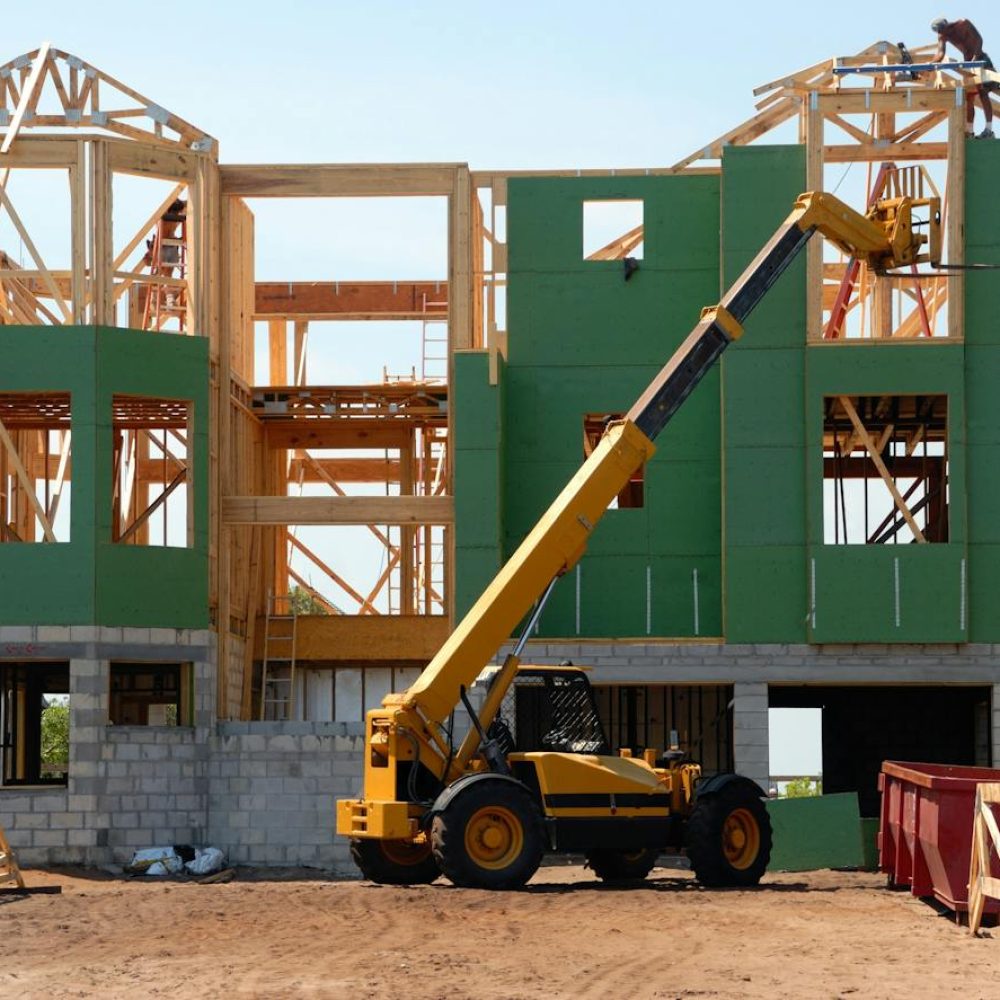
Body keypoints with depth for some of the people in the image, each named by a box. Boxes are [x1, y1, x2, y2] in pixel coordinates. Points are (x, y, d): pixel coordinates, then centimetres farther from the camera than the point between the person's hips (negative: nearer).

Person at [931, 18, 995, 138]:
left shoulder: (964, 25, -16)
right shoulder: (942, 36, -1)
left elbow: (978, 39, -22)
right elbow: (940, 53, -11)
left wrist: (975, 58, -33)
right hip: (967, 62, 6)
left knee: (983, 93, -13)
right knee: (969, 97, 4)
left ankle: (989, 130, -18)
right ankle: (969, 130, 7)